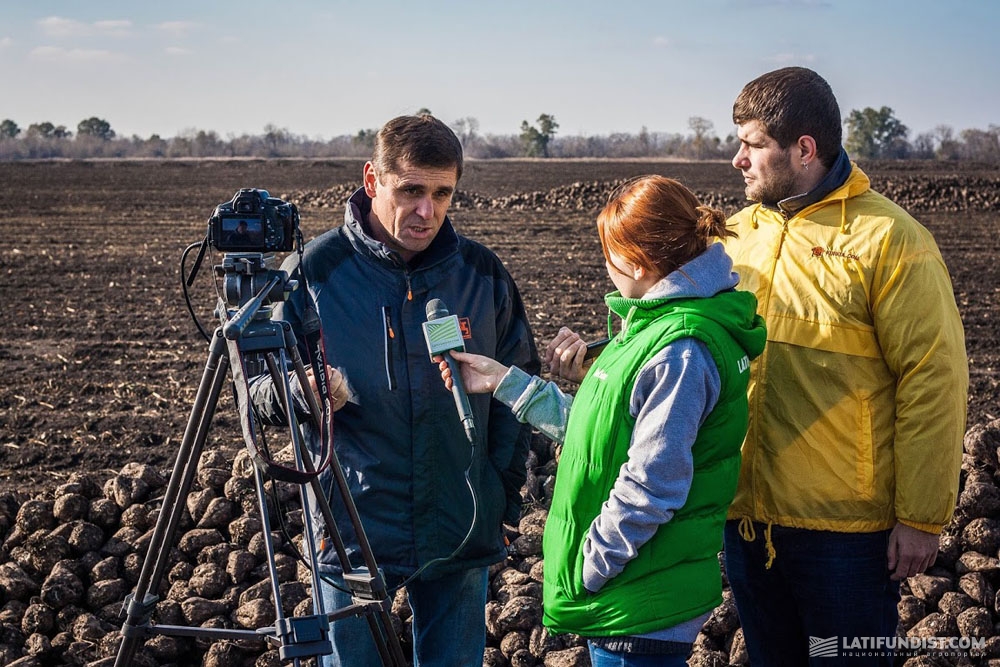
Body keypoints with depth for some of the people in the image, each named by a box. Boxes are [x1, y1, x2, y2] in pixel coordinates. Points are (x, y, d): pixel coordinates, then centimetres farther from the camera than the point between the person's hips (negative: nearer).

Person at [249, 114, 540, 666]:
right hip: (354, 530, -2)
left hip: (462, 535, 2)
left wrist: (506, 490, 6)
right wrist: (304, 392, -24)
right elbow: (260, 387, -2)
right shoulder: (314, 271, -8)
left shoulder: (482, 273, -1)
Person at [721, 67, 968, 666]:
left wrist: (922, 518, -13)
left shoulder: (888, 238, -12)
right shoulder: (739, 234, 8)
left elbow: (933, 379, -13)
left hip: (845, 531, -6)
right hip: (747, 518, 6)